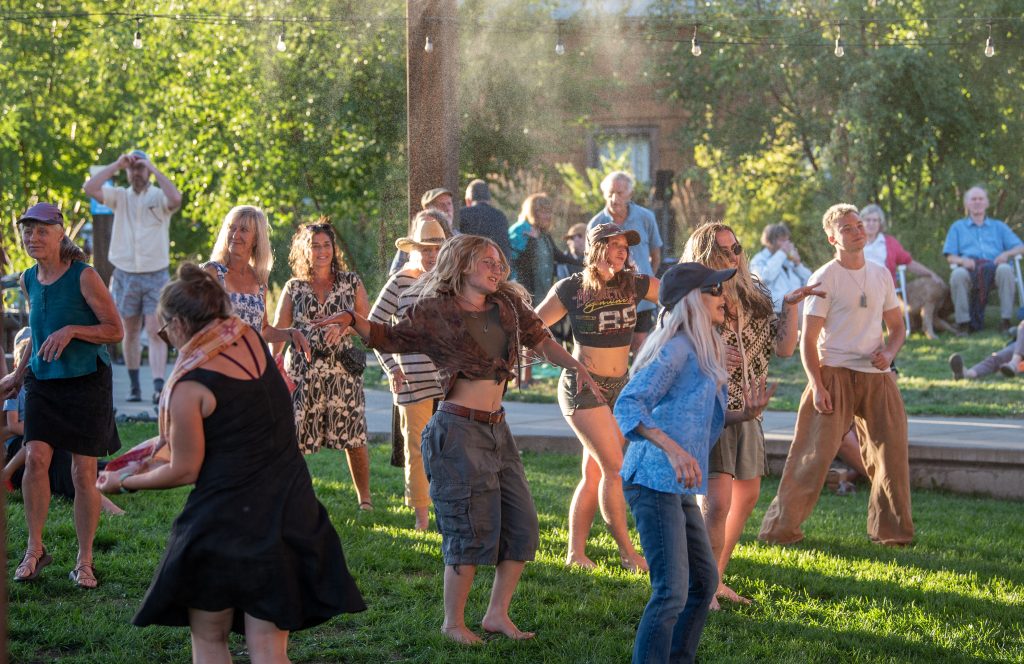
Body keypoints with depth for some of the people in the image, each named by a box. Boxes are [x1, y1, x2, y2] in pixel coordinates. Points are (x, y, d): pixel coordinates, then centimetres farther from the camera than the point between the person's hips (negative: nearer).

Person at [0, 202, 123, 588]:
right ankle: (35, 549, 5)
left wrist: (72, 330, -22)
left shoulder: (83, 277, -11)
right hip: (43, 381, 5)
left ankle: (84, 561, 10)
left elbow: (115, 331, -10)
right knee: (36, 458, -11)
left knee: (83, 474, -1)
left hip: (86, 382, -4)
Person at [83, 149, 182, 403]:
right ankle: (134, 387, 17)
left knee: (156, 333, -11)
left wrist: (155, 170, -17)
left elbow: (175, 199, -25)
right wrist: (116, 164, -8)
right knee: (131, 333, 9)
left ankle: (158, 387, -20)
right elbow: (90, 188, -7)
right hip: (125, 275, 3)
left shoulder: (159, 196, -1)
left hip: (155, 275, -3)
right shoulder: (120, 196, 6)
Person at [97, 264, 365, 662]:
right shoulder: (252, 341, 1)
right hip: (288, 517, 6)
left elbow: (184, 472, -8)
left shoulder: (189, 386, -16)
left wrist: (125, 483, 7)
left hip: (224, 523, -6)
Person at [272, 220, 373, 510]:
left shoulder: (351, 282, 8)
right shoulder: (294, 288, 8)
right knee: (294, 437, -2)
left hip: (343, 370, 0)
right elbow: (278, 332, 5)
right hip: (302, 372, 0)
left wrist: (344, 325, -11)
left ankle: (365, 498, 10)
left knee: (354, 437, -1)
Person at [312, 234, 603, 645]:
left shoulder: (507, 306, 9)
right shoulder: (437, 313, -5)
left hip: (497, 430, 7)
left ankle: (497, 614, 20)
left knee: (522, 526, 7)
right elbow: (390, 339, 4)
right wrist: (353, 321, -13)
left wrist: (577, 367, 5)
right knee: (471, 530, -6)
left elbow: (542, 341, 18)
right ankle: (453, 623, 9)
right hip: (459, 429, -7)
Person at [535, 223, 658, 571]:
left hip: (619, 387, 5)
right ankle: (627, 552, -4)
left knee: (594, 474, 6)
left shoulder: (634, 284, 3)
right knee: (615, 468, -11)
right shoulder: (571, 289, -8)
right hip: (582, 386, -5)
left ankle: (575, 552, 12)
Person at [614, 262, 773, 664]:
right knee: (672, 592, -14)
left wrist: (744, 415, 8)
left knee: (704, 581, 19)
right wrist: (672, 449, -32)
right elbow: (627, 406, -21)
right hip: (653, 480, -10)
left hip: (678, 487, 10)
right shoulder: (676, 349, -13)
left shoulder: (702, 351, 17)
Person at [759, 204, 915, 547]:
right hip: (835, 375, -5)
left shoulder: (881, 274, 11)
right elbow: (808, 339, -7)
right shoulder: (825, 279, -5)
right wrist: (817, 386, -17)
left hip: (876, 377, 5)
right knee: (816, 453, -7)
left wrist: (889, 353, -3)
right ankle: (781, 528, 1)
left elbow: (897, 326, 19)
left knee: (891, 451, 5)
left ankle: (890, 530, 21)